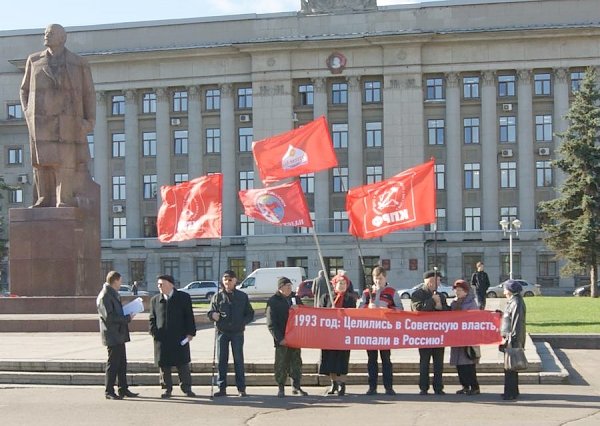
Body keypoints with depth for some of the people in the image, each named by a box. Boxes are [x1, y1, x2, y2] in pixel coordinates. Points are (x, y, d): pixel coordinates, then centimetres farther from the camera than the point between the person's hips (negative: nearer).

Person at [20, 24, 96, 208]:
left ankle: (65, 201, -6)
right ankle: (45, 200, 2)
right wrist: (28, 113, 5)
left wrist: (90, 121, -3)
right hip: (40, 121, 2)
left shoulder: (79, 64, 6)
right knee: (41, 159, -1)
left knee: (65, 160, -7)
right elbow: (25, 90, 20)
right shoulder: (34, 61, 12)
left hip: (67, 121, -2)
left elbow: (89, 95, 7)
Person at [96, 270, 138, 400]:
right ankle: (109, 392, 3)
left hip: (119, 334, 10)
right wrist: (127, 318, -17)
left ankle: (123, 389, 20)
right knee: (113, 364, -4)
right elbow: (108, 317, -21)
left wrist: (127, 315, 8)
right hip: (112, 335, -10)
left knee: (122, 363, 13)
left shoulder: (114, 294, 17)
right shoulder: (104, 296, -15)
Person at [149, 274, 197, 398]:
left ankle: (186, 388, 13)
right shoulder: (155, 300, 10)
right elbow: (152, 319, 12)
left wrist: (190, 332, -4)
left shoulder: (184, 297, 3)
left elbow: (189, 317, 3)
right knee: (164, 365, 4)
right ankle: (167, 389, 14)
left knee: (183, 364, 3)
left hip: (180, 338, -2)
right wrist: (154, 332, -2)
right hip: (162, 339, 2)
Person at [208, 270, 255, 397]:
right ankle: (222, 388, 9)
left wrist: (243, 322, -11)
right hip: (222, 332, 1)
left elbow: (250, 314, 7)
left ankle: (241, 388, 6)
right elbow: (210, 312, 5)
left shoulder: (242, 296, 5)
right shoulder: (218, 296, 5)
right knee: (222, 360, 3)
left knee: (238, 360, 1)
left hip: (237, 332, -1)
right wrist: (213, 315, -18)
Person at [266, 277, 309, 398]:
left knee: (296, 362, 7)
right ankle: (281, 388, 9)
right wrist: (279, 338, -15)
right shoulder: (273, 301, -4)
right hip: (281, 339, -4)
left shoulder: (295, 298, 11)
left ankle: (296, 386, 16)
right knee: (281, 364, 0)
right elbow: (271, 323, -8)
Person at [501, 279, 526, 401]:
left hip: (513, 340, -10)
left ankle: (511, 393, -2)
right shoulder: (513, 302, 15)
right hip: (509, 339, 10)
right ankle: (513, 391, 22)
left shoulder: (516, 303, -16)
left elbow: (516, 323, -20)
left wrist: (511, 340, -21)